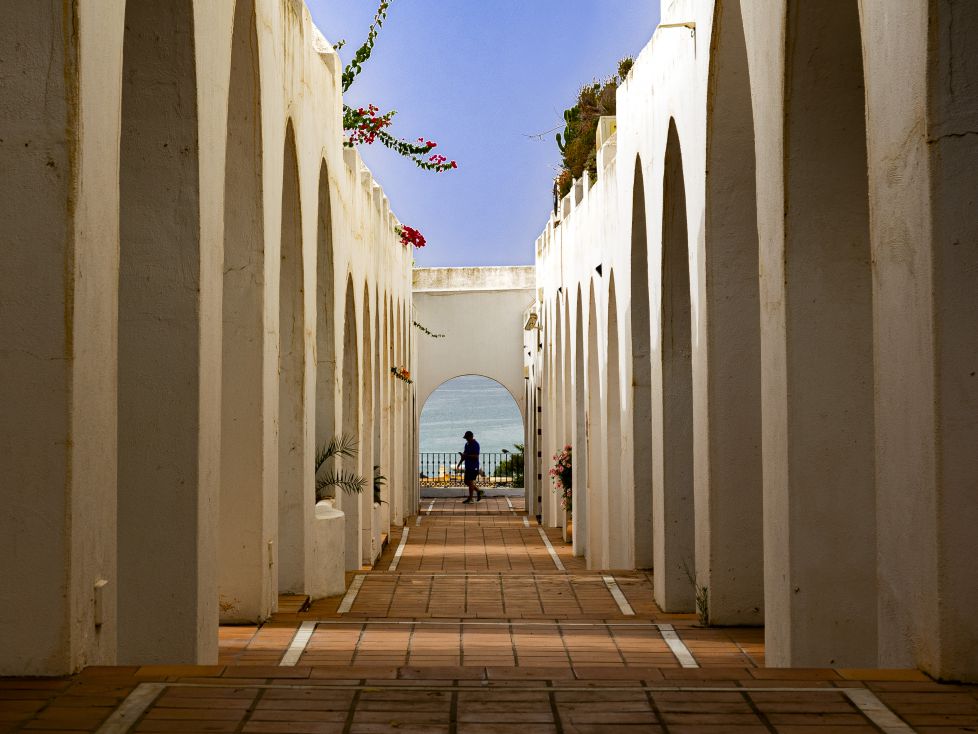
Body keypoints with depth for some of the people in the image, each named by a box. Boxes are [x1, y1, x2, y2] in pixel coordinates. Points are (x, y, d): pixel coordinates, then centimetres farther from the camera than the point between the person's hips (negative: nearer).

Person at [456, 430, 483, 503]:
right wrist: (459, 463, 10)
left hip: (474, 467, -9)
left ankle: (470, 498, 1)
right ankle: (479, 491, 26)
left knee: (470, 482, -6)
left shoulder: (475, 444, -13)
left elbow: (476, 456, -21)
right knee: (467, 482, 11)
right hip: (468, 466, 9)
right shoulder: (467, 444, 13)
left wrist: (466, 455, -27)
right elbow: (465, 455, 19)